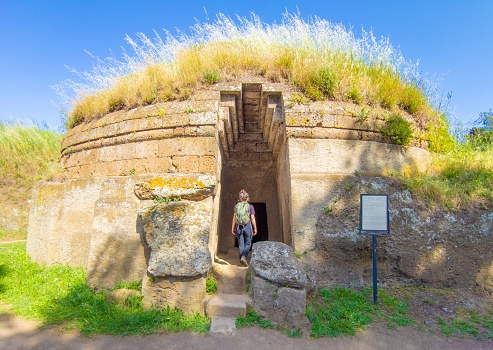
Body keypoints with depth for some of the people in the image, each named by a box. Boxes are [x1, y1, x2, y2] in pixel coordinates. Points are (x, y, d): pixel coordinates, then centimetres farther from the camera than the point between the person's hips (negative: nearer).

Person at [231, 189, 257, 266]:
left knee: (241, 244, 11)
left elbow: (234, 217, 0)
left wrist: (233, 228, 6)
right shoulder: (250, 206, -3)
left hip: (239, 226, 2)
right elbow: (252, 218, -6)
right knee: (248, 243, 8)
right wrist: (255, 228, 1)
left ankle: (242, 259, 10)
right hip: (248, 226, -2)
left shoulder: (236, 206, 2)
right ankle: (243, 257, -11)